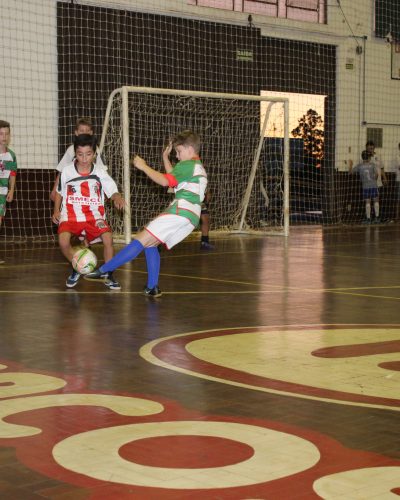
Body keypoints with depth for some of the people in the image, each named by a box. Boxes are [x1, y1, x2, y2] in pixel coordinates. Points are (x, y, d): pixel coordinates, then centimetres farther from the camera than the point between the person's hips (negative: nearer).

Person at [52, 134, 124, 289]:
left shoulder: (100, 172, -6)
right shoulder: (67, 171, -3)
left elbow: (113, 191, -11)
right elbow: (59, 192, 13)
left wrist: (117, 198, -34)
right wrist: (56, 211, 5)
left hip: (94, 215, 0)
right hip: (70, 215, 0)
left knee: (108, 238, -22)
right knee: (63, 241, -25)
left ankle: (108, 275, -1)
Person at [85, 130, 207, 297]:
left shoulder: (188, 165, -3)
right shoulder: (198, 167, 29)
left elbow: (165, 181, -14)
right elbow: (173, 178, 35)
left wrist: (144, 166, -5)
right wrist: (165, 158, 28)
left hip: (179, 212, -10)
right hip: (191, 217, 10)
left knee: (140, 240, -11)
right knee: (149, 243, 15)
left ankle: (103, 270, -13)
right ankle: (152, 288, 10)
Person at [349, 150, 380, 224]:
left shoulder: (360, 165, 3)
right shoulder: (373, 164, 0)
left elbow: (350, 171, 7)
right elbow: (376, 173, -13)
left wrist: (350, 164, 24)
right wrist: (375, 180, 6)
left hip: (365, 186, 1)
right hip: (373, 185, -1)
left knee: (367, 202, 3)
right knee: (376, 201, 8)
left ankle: (368, 218, 1)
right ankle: (377, 217, 6)